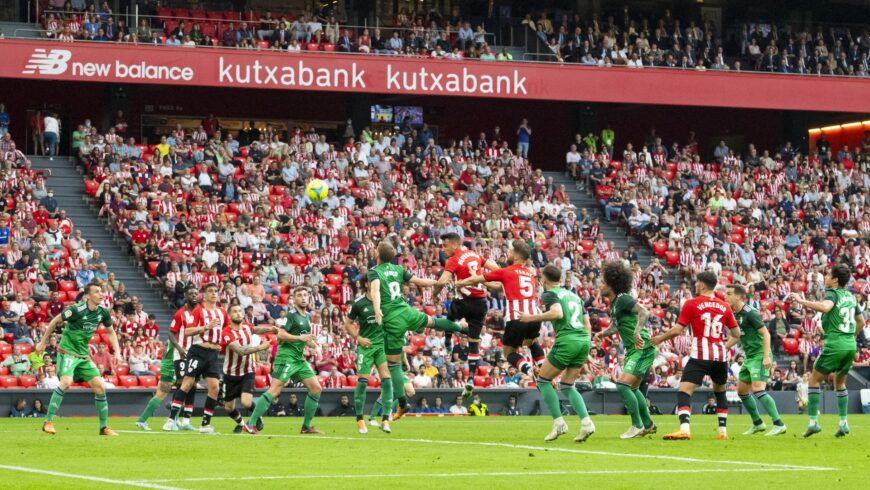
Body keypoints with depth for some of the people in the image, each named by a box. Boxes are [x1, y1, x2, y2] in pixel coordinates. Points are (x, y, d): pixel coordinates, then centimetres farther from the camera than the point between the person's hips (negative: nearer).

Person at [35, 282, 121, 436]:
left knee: (100, 386, -1)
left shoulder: (103, 312, -2)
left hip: (83, 355, 6)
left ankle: (104, 427, 11)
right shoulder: (76, 309, -20)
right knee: (66, 382, -28)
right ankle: (48, 422, -19)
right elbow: (55, 321, -8)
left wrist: (117, 351, 3)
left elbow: (110, 332, 15)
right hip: (67, 352, -6)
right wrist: (42, 343, -2)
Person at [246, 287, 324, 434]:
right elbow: (281, 334, -18)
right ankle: (251, 424, -15)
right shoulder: (291, 314, -8)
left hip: (299, 359, 9)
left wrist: (312, 344, 12)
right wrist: (300, 338, -21)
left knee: (316, 389, 3)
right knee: (275, 390, -16)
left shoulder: (307, 317, 17)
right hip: (286, 357, -9)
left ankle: (306, 426, 11)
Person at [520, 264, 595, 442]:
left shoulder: (550, 294, 2)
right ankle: (586, 422, -2)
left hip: (567, 340, -7)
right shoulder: (573, 295, 24)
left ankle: (559, 423, -2)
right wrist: (584, 355, 28)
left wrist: (532, 318, -10)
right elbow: (587, 324, 23)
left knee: (543, 381, 9)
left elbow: (557, 313, -19)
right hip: (584, 340, 7)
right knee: (567, 386, 17)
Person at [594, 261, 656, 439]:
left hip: (642, 349, -11)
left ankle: (637, 426, -6)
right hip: (633, 350, 11)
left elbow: (644, 313, -29)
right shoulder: (614, 303, 13)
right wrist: (602, 333, 7)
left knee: (623, 385, -16)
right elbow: (616, 326, 26)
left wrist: (637, 332, -43)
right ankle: (648, 425, 34)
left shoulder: (623, 299, -16)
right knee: (633, 388, 22)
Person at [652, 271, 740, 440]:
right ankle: (723, 431, 21)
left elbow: (677, 330, -6)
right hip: (720, 356, 5)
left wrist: (659, 339, 10)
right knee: (720, 392, 25)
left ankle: (684, 429, -32)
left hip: (700, 356, -5)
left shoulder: (691, 304, -3)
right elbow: (736, 333, 14)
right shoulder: (724, 306, 9)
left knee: (684, 391, -11)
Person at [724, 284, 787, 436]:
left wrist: (766, 357, -25)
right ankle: (757, 424, 26)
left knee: (758, 390, -20)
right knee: (742, 391, 14)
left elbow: (766, 334, -19)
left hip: (759, 356, -10)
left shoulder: (750, 313, -17)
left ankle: (779, 425, -19)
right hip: (749, 356, 10)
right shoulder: (735, 314, 10)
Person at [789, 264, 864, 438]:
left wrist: (802, 301, -27)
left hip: (834, 345, -7)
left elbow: (825, 307, -31)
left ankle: (813, 421, -3)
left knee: (814, 380, 4)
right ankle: (844, 422, 13)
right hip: (850, 345, 7)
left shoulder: (833, 293, -8)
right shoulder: (850, 296, 15)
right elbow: (861, 321, 24)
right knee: (840, 383, 22)